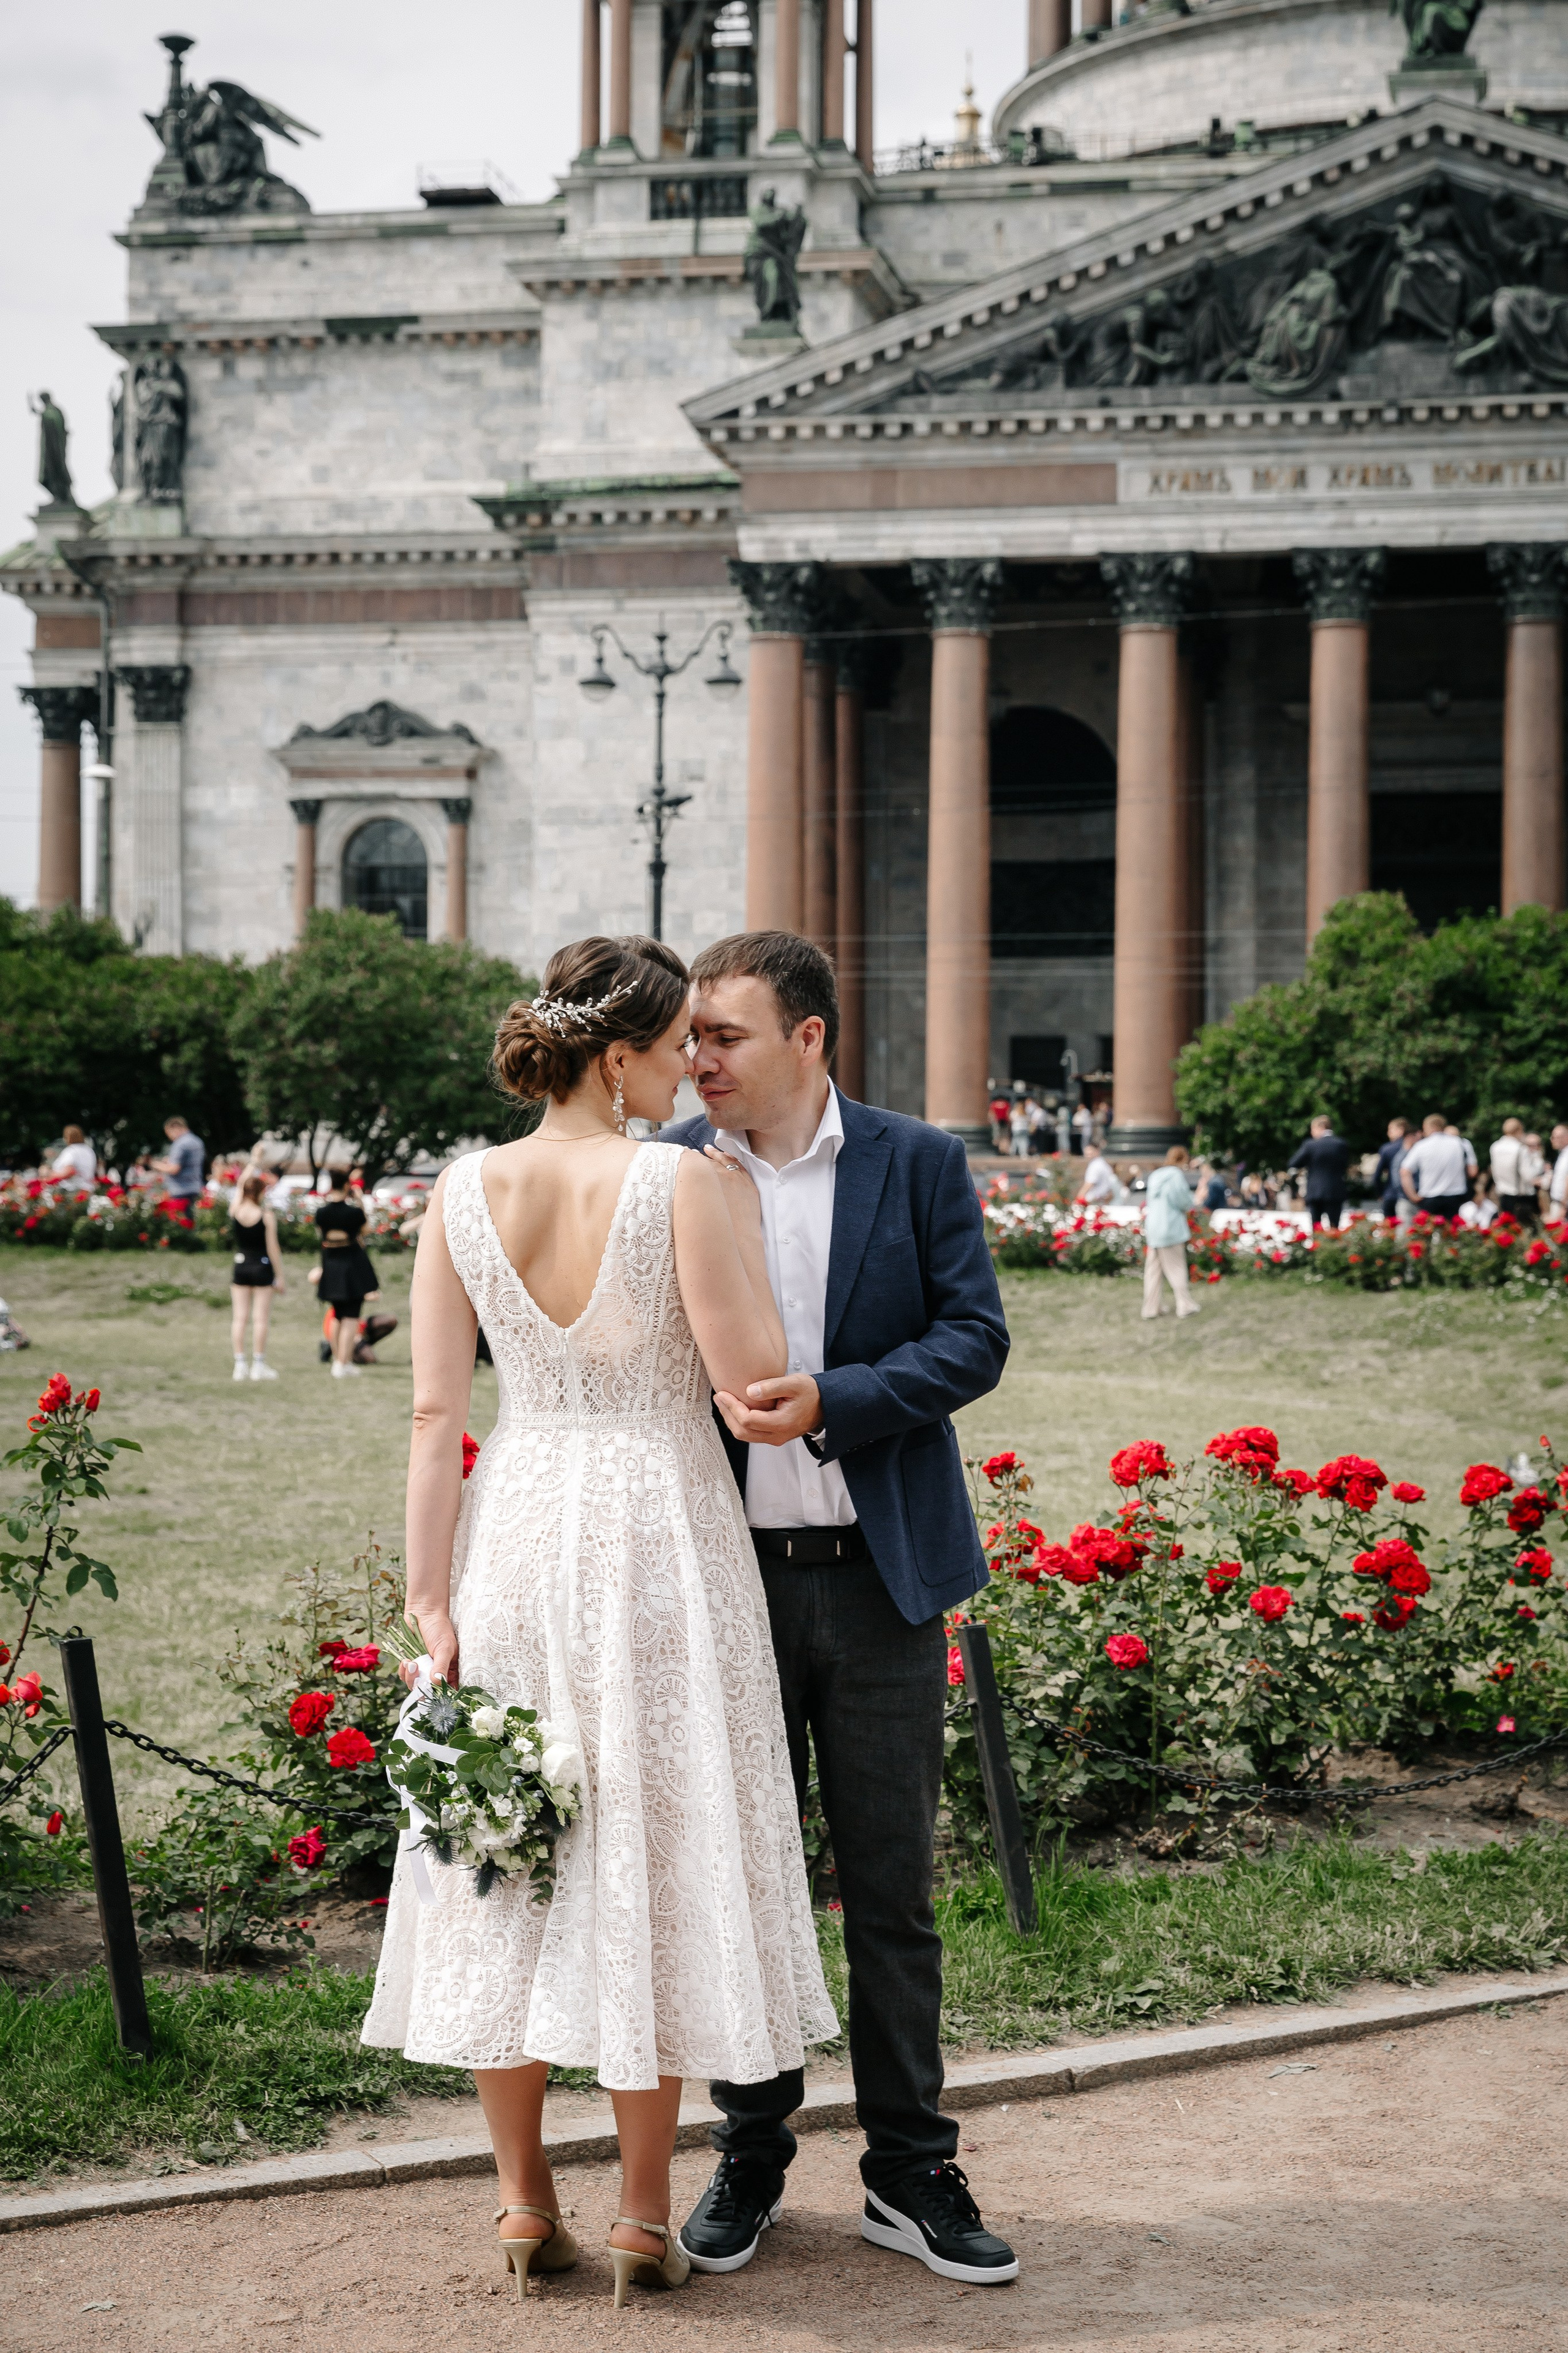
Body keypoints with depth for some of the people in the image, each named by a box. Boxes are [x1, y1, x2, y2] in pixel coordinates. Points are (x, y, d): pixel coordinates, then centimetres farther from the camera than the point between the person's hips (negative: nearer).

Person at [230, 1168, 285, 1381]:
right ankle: (259, 1365, 1)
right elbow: (272, 1248, -9)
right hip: (262, 1268, -3)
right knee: (260, 1319, 0)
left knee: (240, 1318, 5)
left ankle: (239, 1365, 5)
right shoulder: (267, 1216, -11)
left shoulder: (235, 1212, -3)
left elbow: (241, 1183, 14)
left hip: (240, 1267, 3)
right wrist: (280, 1277, -1)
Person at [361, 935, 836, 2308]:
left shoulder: (464, 1193, -1)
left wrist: (433, 1599, 2)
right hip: (660, 1537, -4)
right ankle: (645, 2217, 14)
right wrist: (742, 1231, 0)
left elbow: (435, 1411, -2)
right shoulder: (684, 1184, -14)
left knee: (510, 1870, 13)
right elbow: (752, 1386, -12)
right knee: (654, 1863, 7)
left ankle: (525, 2205, 22)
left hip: (514, 1532, 4)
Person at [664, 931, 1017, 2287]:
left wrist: (832, 1397, -17)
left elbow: (975, 1337, -4)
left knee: (894, 1889, 6)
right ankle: (750, 2162, 23)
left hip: (878, 1575, 0)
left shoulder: (918, 1164, 1)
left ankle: (911, 2174, 17)